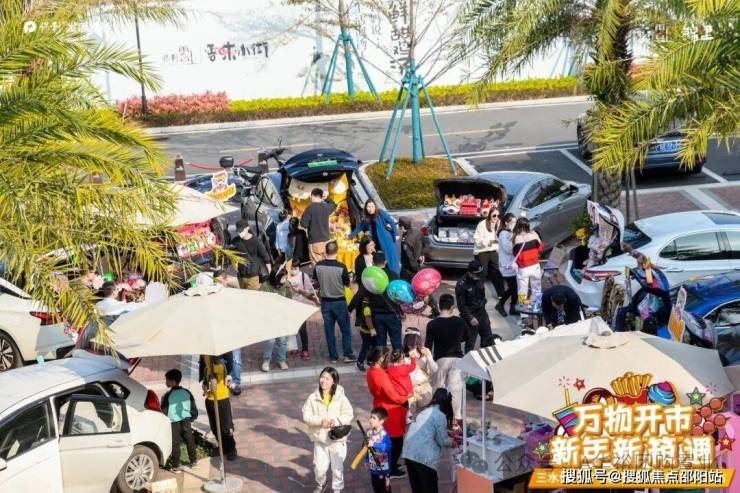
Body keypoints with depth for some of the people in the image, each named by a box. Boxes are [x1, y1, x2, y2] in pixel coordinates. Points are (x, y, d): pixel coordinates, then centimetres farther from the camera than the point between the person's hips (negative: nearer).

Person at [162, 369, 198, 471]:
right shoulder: (187, 392, 1)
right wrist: (192, 419, 19)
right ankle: (193, 461, 28)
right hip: (186, 421, 4)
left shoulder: (167, 396, -13)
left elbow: (164, 411, -9)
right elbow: (194, 408, 6)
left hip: (174, 422, -4)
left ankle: (176, 466, 6)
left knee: (175, 443, 3)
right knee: (190, 441, 16)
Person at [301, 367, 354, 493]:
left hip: (338, 438, -1)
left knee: (337, 467, 10)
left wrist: (336, 421, -24)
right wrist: (320, 421, -22)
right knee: (319, 467, 6)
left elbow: (349, 415, -8)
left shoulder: (340, 397, -9)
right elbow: (306, 415, -7)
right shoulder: (313, 398, -6)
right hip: (319, 438, 1)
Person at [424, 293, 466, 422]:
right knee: (456, 387, 3)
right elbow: (465, 337, 15)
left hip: (440, 359, -1)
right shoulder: (460, 322, -3)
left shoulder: (432, 324, -12)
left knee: (439, 387, 12)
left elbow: (428, 345, -9)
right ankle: (457, 416, 0)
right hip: (457, 358, 2)